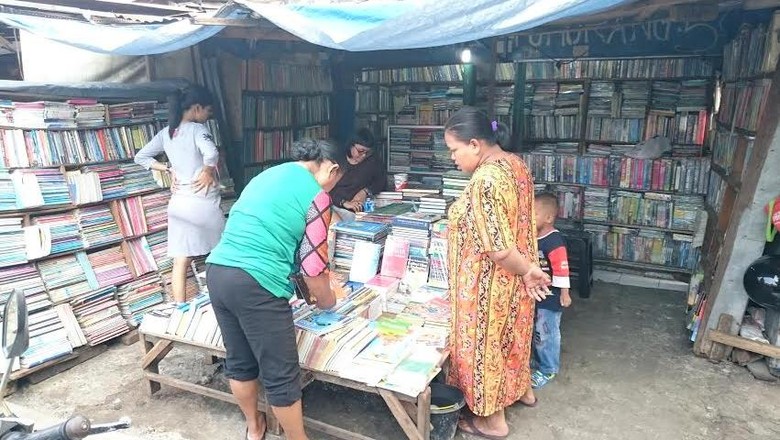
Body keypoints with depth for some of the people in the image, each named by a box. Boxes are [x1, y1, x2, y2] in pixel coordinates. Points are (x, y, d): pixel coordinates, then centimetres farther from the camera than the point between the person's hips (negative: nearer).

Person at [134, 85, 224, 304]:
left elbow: (141, 157, 18)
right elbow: (211, 153, -33)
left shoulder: (165, 133, 9)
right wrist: (209, 171, -13)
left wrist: (169, 169, 12)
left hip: (179, 202, 6)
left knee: (180, 262, 5)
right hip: (203, 202, -6)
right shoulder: (197, 129, -12)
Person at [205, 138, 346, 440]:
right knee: (281, 375, 7)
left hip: (217, 272, 9)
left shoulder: (268, 175, 20)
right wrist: (327, 302, 15)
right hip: (255, 285, -9)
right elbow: (313, 266, -5)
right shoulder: (316, 196, -4)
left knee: (239, 362, 24)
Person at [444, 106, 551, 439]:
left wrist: (528, 271, -14)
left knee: (486, 342, 10)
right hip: (513, 278, 9)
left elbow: (498, 249, -29)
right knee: (512, 334, 27)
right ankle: (522, 389, 50)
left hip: (490, 283, -9)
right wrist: (528, 269, 14)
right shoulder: (515, 163, 1)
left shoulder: (485, 180, -30)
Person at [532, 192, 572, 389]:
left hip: (550, 297, -8)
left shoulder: (554, 241, -23)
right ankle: (539, 360, 39)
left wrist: (564, 293, -19)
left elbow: (562, 268, -22)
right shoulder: (534, 236, 3)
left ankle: (548, 370, 20)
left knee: (546, 333, 5)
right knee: (536, 331, 21)